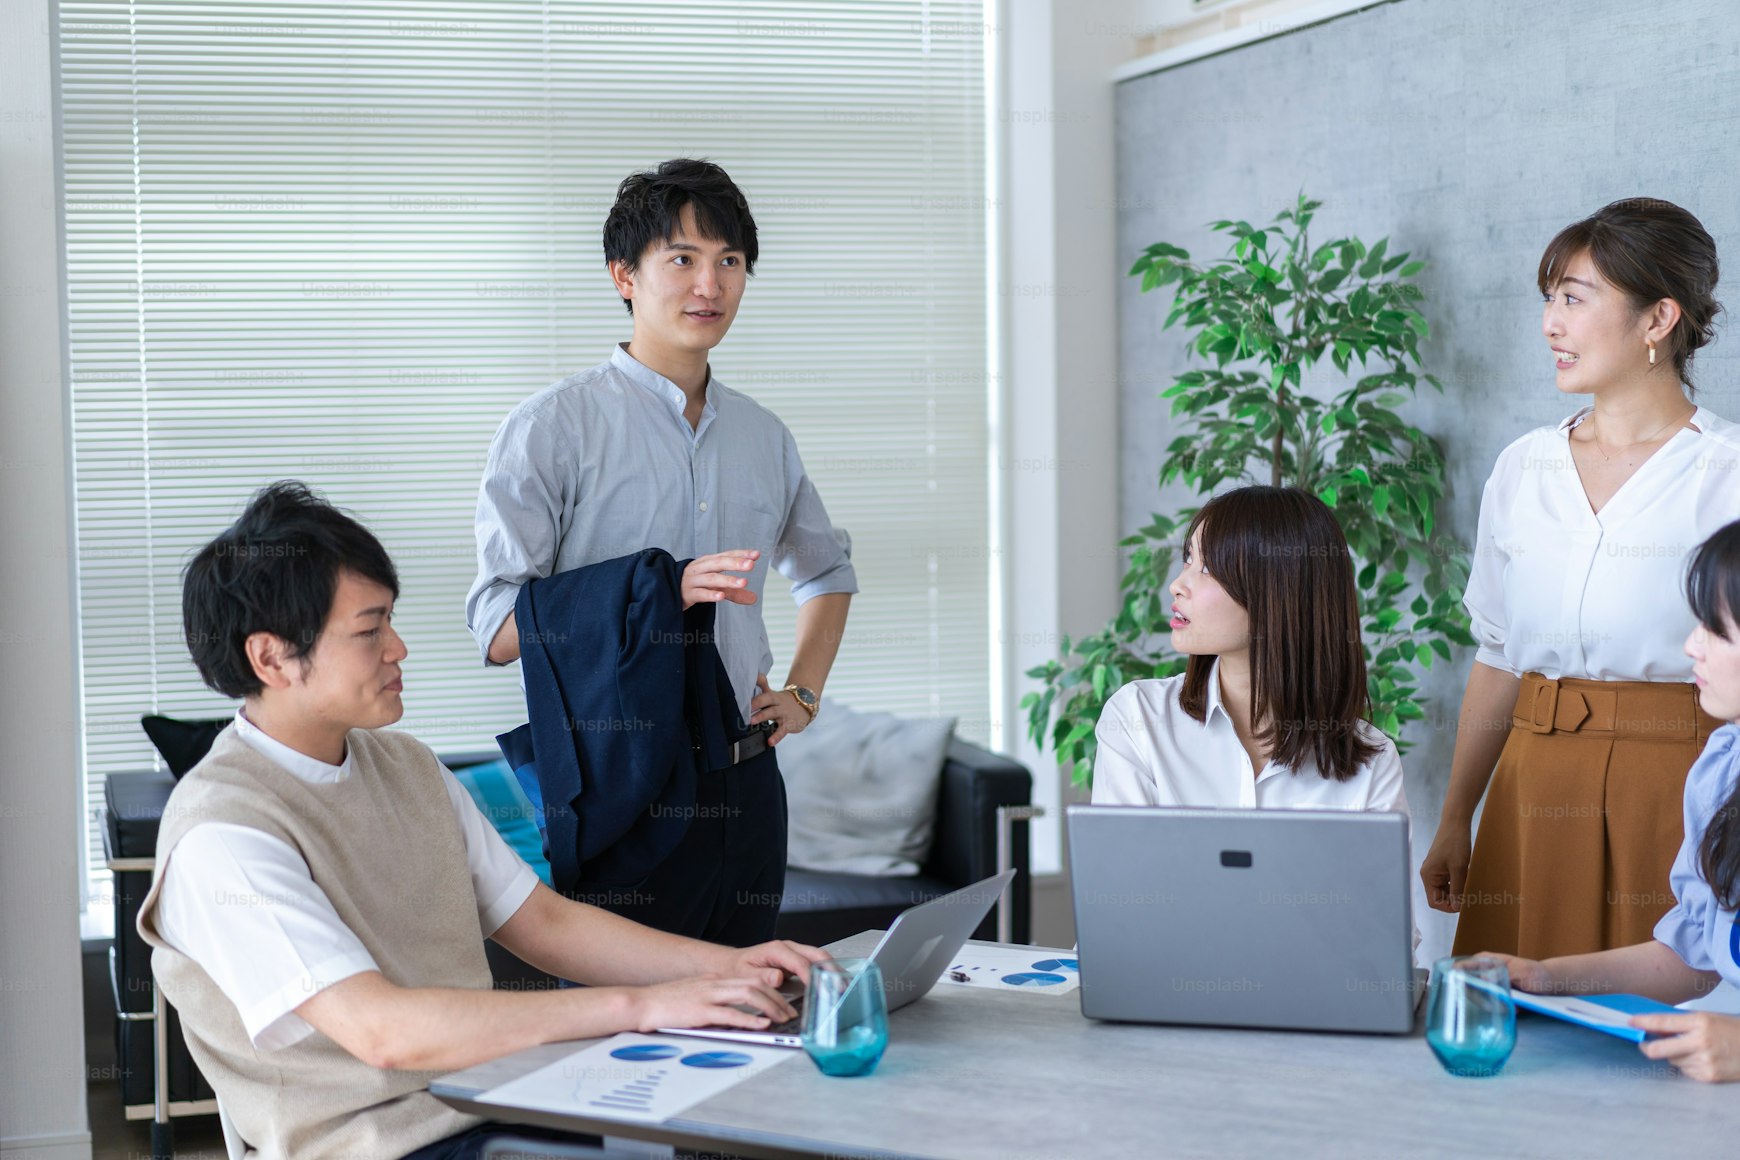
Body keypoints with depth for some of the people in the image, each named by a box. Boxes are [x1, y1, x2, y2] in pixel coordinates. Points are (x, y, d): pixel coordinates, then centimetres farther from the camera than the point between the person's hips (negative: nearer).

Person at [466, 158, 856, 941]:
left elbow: (827, 569, 31)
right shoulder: (553, 427, -5)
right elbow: (500, 631, -13)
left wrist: (804, 693, 16)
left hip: (744, 781, 6)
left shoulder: (764, 436, 13)